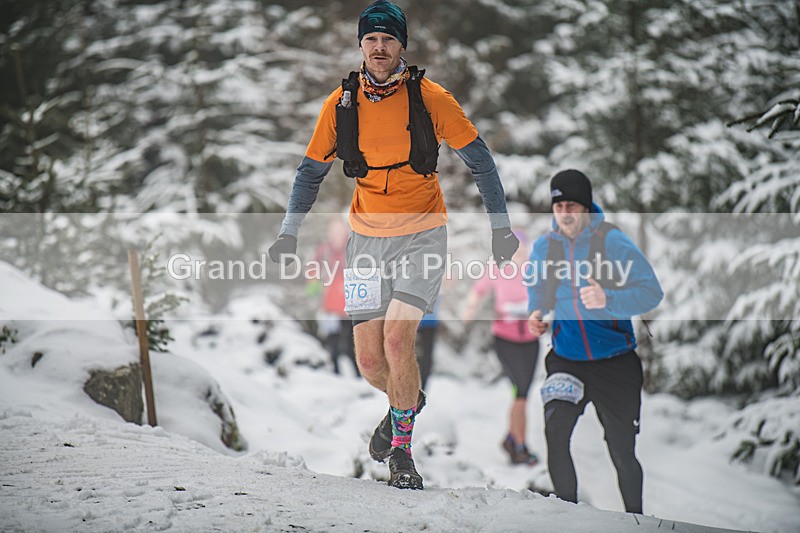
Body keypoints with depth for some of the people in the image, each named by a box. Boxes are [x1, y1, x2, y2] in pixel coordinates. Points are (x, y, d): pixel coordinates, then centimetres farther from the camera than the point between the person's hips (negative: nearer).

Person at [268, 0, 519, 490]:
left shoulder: (429, 97, -10)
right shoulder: (341, 103, -3)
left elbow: (479, 160, -1)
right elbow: (312, 171, 10)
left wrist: (501, 225, -3)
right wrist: (290, 233, 1)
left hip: (422, 235, -3)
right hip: (367, 238, 3)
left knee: (397, 340, -20)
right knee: (370, 361, 3)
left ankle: (401, 449, -2)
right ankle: (409, 401, 37)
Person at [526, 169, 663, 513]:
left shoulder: (613, 241, -11)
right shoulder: (544, 247, 2)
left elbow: (652, 292, -14)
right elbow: (537, 290, 20)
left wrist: (608, 299, -30)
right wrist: (535, 313, -2)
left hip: (615, 363, -2)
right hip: (566, 361, 3)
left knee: (622, 452, 2)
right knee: (555, 432, -19)